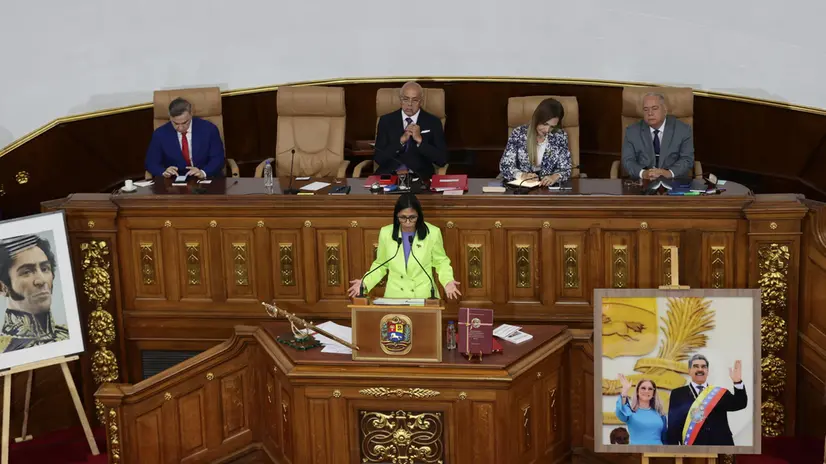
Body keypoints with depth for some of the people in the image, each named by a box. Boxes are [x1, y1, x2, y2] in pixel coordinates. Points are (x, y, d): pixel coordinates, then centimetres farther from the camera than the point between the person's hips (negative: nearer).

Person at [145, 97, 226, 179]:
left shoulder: (208, 129, -4)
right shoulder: (160, 134, -1)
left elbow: (218, 159, -5)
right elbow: (151, 163, 2)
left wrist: (203, 173, -24)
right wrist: (164, 172, -20)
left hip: (207, 181, 0)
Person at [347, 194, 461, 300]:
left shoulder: (432, 233, -4)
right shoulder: (386, 233, 0)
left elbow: (441, 262, 9)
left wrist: (448, 281, -9)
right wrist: (365, 283, -3)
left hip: (424, 296, -1)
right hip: (395, 296, 1)